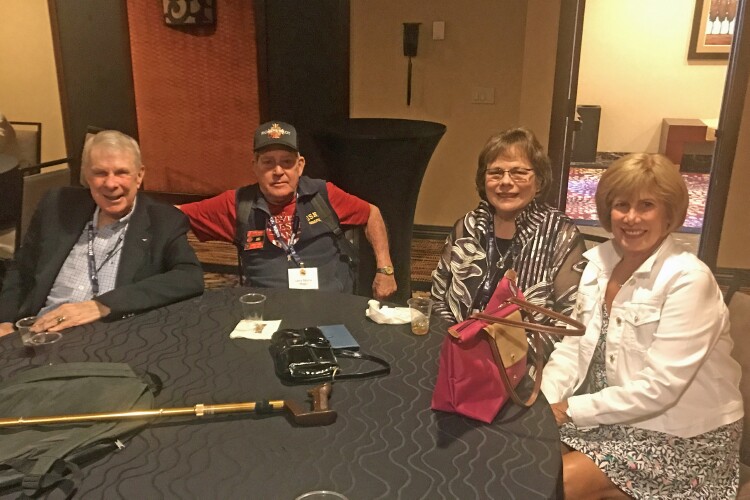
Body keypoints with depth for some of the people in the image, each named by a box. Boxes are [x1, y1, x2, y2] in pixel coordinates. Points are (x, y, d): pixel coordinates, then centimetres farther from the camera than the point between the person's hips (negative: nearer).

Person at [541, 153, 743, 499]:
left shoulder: (689, 280, -20)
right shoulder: (600, 261, 0)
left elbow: (658, 388, -24)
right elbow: (574, 347, 1)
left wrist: (570, 411, -20)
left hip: (682, 438, -6)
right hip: (612, 417, 6)